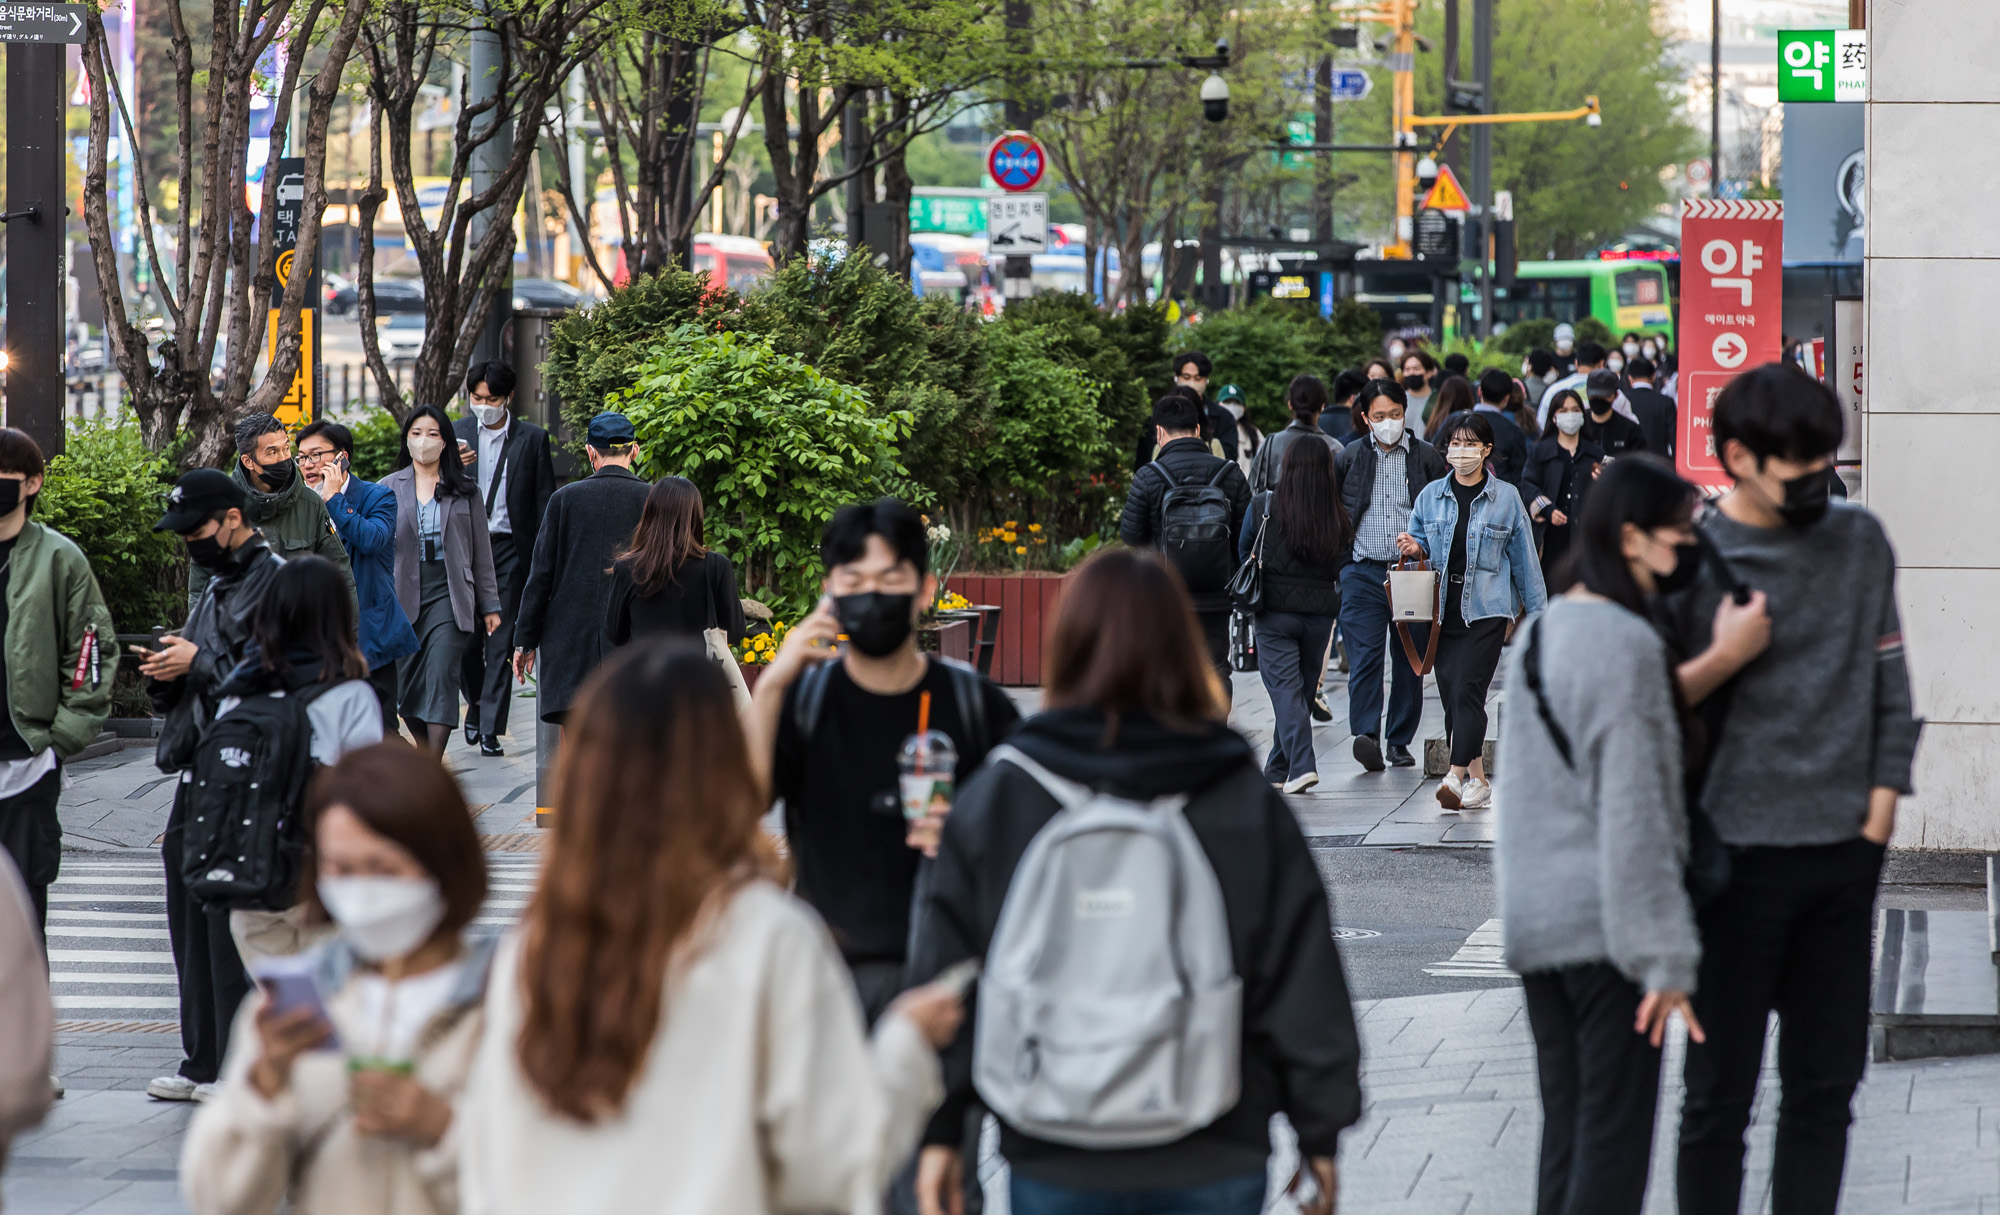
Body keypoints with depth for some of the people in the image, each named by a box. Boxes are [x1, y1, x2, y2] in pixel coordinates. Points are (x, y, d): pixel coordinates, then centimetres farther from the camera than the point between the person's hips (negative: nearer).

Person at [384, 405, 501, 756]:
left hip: (448, 595, -2)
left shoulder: (463, 490, 9)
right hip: (404, 597, 2)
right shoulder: (389, 488, 9)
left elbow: (481, 551, 12)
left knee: (441, 676, -14)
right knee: (406, 685, 3)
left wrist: (490, 604, 9)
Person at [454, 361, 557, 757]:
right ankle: (475, 702, 27)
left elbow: (544, 502, 5)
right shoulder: (456, 434, 7)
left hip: (508, 549, -1)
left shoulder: (532, 439, 3)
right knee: (465, 635, 0)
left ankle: (490, 729, -1)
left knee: (500, 642, -4)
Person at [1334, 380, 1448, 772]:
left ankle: (1400, 740, 14)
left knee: (1410, 659, 5)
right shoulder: (1349, 458, 7)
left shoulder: (1427, 458, 5)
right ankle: (1366, 735, -21)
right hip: (1363, 573, 0)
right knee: (1365, 655, -13)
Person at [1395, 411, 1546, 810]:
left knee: (1468, 691, -16)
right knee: (1451, 695, 4)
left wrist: (1537, 611, 7)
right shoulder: (1431, 496, 10)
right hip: (1442, 608, 4)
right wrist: (1414, 548, -5)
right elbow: (1419, 543, 20)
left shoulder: (1506, 498, 3)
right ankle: (1478, 781, 14)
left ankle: (1457, 777, -22)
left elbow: (1524, 557, 7)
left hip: (1486, 610, -4)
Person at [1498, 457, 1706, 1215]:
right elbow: (1633, 810, -18)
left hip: (1533, 919, 9)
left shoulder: (1540, 632, 12)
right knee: (1614, 1136, -5)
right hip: (1604, 923, -9)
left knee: (1564, 1136, 13)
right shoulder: (1626, 643, -15)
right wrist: (1665, 957, -17)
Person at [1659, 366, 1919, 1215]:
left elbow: (1890, 690, 12)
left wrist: (1878, 818, 4)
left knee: (1826, 1084, 8)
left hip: (1843, 852, 4)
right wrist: (1725, 657, -18)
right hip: (1739, 855, -4)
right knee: (1721, 1088, 2)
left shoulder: (1859, 542, 7)